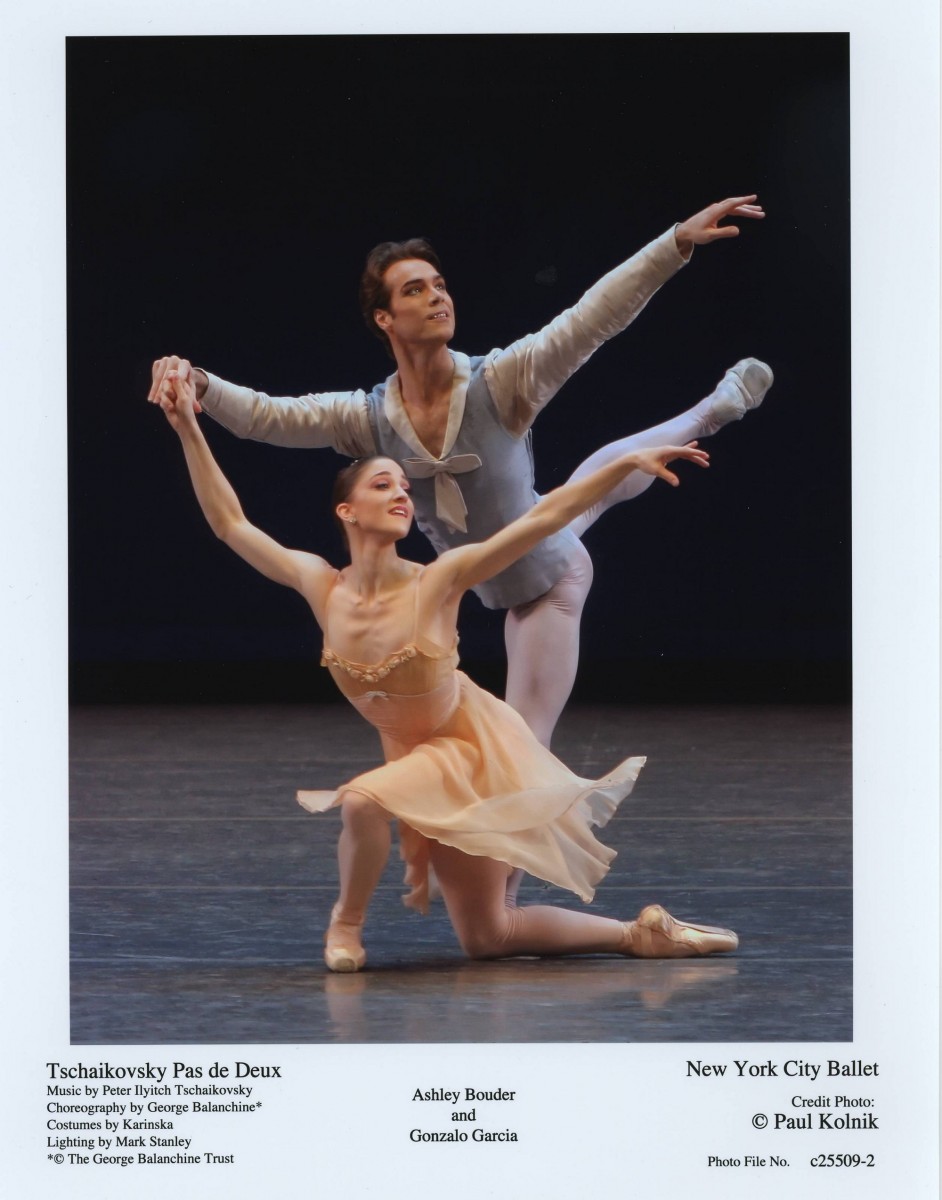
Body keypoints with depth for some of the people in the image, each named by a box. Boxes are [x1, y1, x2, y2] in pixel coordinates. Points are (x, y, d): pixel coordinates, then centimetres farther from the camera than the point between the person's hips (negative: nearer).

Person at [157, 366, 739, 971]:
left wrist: (629, 461, -30)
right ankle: (639, 934, 22)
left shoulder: (438, 581, -21)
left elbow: (543, 518, -24)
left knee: (363, 800, -30)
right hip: (413, 757, 4)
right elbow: (230, 523, -5)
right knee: (486, 938, 6)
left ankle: (349, 919, -3)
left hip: (472, 750, -4)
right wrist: (190, 431, -10)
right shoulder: (323, 587, -11)